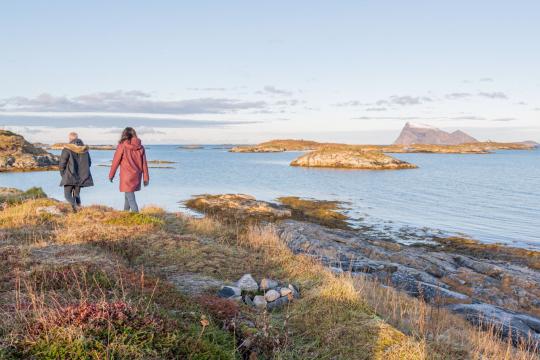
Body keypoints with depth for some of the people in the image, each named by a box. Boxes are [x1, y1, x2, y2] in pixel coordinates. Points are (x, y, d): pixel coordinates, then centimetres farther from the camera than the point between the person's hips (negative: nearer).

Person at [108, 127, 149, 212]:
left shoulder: (122, 146, -10)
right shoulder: (140, 147, 2)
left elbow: (116, 161, -6)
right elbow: (144, 163, 4)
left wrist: (111, 175, 5)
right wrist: (146, 178, 9)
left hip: (127, 177, -5)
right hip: (136, 176, 5)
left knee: (130, 197, -3)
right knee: (128, 195, 23)